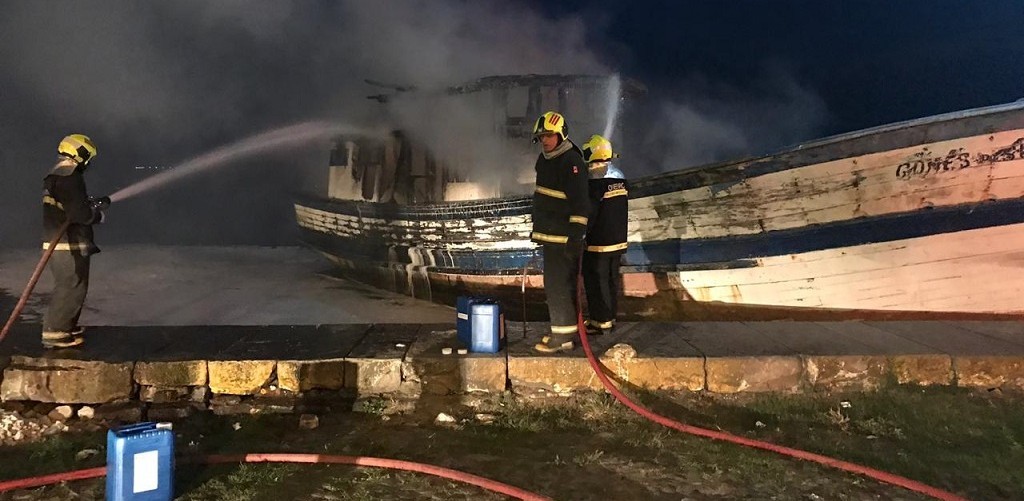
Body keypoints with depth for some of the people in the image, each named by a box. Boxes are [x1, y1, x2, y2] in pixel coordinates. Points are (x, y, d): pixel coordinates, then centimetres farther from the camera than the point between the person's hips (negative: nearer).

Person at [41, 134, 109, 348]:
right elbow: (79, 213, -23)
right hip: (69, 245, -10)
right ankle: (54, 334, -1)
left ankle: (65, 326, 29)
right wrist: (98, 215, -6)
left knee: (72, 287, 20)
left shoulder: (55, 176, 15)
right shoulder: (70, 178, -18)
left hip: (57, 242, 10)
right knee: (71, 288, -4)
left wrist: (95, 202, 21)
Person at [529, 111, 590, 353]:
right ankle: (565, 330, 29)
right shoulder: (545, 160, 14)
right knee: (561, 285, 17)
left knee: (557, 286, -8)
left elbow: (580, 204, -22)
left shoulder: (572, 162, -16)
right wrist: (538, 228, 26)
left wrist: (575, 236, -25)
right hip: (549, 235, 10)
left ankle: (563, 336, -1)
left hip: (563, 238, -10)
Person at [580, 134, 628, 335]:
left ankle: (600, 321, 7)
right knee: (612, 279, 15)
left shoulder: (595, 183, -19)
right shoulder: (621, 179, 7)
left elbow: (588, 215, -18)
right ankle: (610, 317, 25)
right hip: (618, 241, 8)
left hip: (598, 244, -8)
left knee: (596, 281, 2)